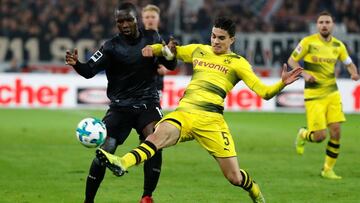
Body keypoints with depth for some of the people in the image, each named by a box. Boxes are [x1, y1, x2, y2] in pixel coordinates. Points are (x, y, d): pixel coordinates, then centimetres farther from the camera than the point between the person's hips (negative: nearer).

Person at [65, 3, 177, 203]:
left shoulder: (151, 38, 1)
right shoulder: (112, 47, -8)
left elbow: (170, 66, 7)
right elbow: (90, 71, -14)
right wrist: (76, 64, -36)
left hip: (147, 102, 1)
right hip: (121, 106, -1)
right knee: (104, 152, -12)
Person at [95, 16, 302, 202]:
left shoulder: (237, 63, 7)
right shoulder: (198, 51, 18)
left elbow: (264, 92, 1)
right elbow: (172, 50, 34)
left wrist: (282, 84, -18)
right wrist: (154, 48, 12)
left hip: (210, 120, -2)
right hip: (184, 112, 2)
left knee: (234, 177, -1)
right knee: (158, 134, -32)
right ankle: (122, 164, -56)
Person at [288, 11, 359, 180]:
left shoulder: (338, 45, 5)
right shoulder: (308, 42, -7)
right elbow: (291, 60, 0)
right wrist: (304, 74, -17)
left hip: (332, 93, 4)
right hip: (313, 95, -4)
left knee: (336, 132, -5)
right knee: (320, 136, -9)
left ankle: (328, 169, 11)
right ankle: (303, 135, 28)